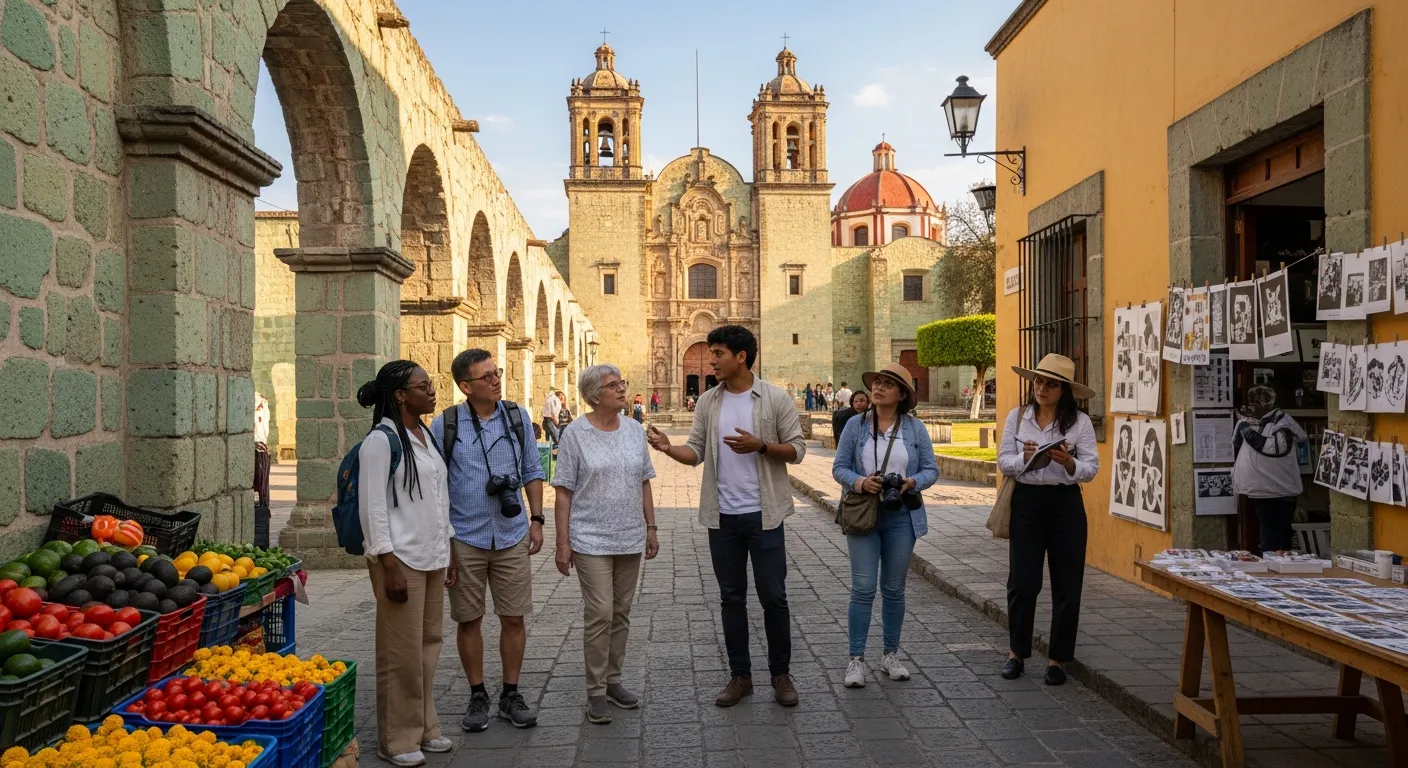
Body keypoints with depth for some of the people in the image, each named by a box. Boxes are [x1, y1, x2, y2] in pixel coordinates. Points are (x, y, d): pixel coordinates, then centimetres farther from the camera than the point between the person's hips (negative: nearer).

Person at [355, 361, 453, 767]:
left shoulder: (427, 435, 12)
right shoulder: (381, 440, -12)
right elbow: (372, 507, -15)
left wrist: (447, 550, 16)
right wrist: (389, 565, -18)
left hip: (432, 557, 8)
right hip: (401, 558, -8)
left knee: (429, 645, 14)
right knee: (402, 651, 0)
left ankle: (423, 727, 26)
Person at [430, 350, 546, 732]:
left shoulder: (518, 416, 2)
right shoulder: (444, 424, -6)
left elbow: (532, 471, 10)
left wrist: (536, 520, 4)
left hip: (512, 536, 2)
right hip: (465, 539, -2)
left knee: (513, 618, 6)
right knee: (468, 620, 8)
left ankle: (511, 695, 21)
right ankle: (478, 697, 24)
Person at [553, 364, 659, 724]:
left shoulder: (634, 430, 6)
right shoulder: (575, 434, -7)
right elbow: (563, 492, -6)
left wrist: (650, 528, 11)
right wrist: (563, 542, -9)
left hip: (630, 539, 5)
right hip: (591, 541, -5)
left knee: (621, 613, 12)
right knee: (599, 614, -6)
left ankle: (613, 680, 25)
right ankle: (596, 690, 6)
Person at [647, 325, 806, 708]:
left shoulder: (775, 399, -6)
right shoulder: (707, 402, 5)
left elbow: (796, 450, -4)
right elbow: (696, 451, 2)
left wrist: (760, 446, -20)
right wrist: (668, 448, -18)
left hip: (763, 515, -3)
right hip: (722, 517, 4)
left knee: (773, 596, 4)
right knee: (731, 597, 11)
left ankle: (781, 674, 21)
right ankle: (740, 676, 23)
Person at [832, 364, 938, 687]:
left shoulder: (915, 428, 1)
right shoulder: (855, 425, 0)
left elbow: (931, 469, 3)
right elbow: (839, 467, 1)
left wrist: (912, 483, -17)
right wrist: (859, 482, -18)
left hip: (901, 517, 1)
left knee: (894, 589, 10)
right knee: (862, 588, -4)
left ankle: (891, 654, 23)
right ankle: (856, 658, 4)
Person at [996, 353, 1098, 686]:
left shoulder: (1080, 422, -2)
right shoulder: (1017, 416, 3)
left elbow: (1091, 468, -5)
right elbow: (1003, 461, 0)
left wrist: (1069, 462, -24)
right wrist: (1024, 458, -19)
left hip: (1065, 505, -1)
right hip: (1026, 502, 1)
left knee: (1066, 584, 5)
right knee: (1022, 582, 4)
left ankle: (1057, 658, 18)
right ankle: (1017, 652, 22)